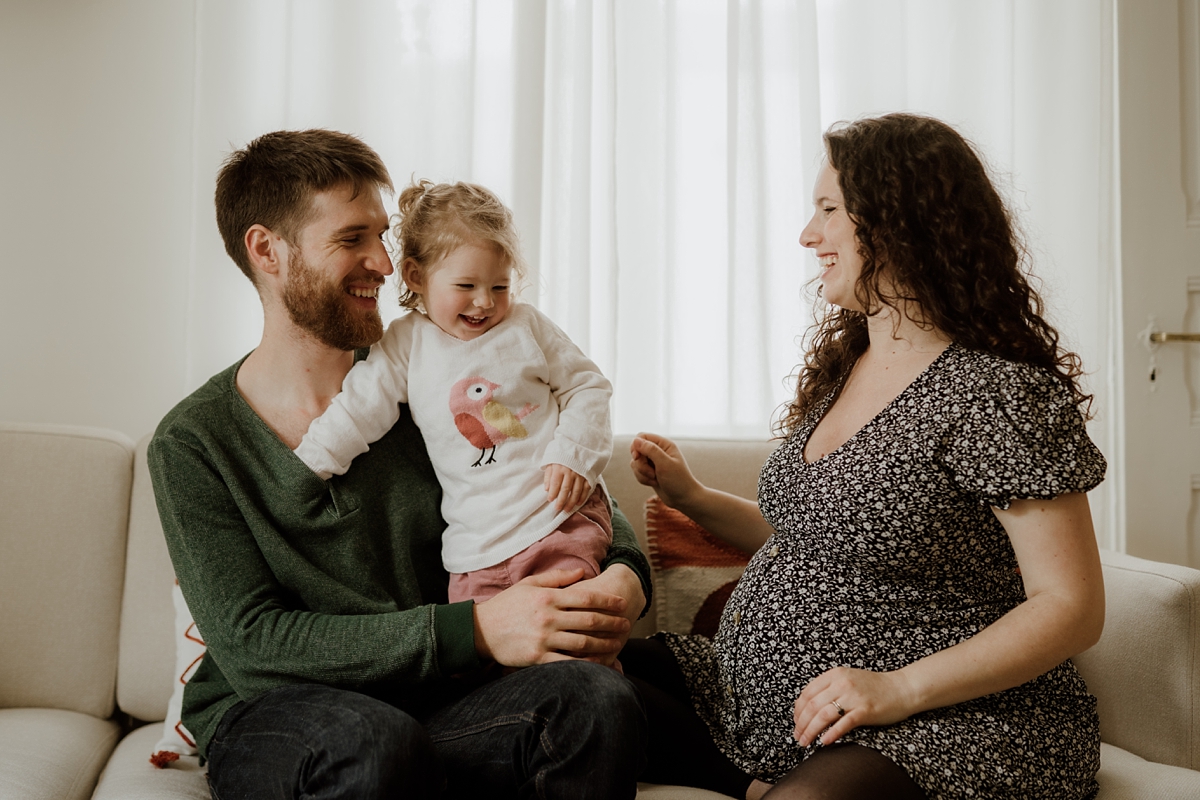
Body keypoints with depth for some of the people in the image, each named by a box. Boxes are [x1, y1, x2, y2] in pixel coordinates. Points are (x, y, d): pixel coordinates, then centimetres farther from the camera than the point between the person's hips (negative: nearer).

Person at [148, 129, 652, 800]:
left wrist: (625, 572, -13)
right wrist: (476, 631, -22)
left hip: (434, 707, 3)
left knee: (600, 698, -26)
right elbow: (251, 648, -12)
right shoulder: (194, 443, -2)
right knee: (378, 742, -37)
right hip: (266, 721, -3)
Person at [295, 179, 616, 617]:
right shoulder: (406, 346, 3)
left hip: (560, 509, -1)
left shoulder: (527, 327, 2)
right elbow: (359, 408, 4)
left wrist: (573, 456, -7)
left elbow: (586, 387, 7)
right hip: (477, 539, 1)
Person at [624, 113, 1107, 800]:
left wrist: (900, 689, -25)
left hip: (942, 725, -8)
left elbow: (1072, 609, -17)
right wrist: (694, 499, 10)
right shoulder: (840, 369, 11)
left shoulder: (998, 394, -16)